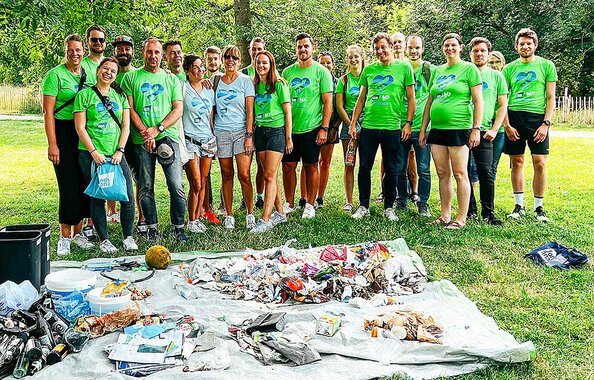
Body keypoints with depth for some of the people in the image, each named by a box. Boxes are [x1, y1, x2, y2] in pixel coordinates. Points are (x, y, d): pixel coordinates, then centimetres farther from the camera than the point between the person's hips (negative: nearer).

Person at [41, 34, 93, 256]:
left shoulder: (87, 74, 11)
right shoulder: (55, 75, -6)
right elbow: (48, 111, -9)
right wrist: (52, 144, -15)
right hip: (63, 132, -5)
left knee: (85, 183, 7)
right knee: (68, 185, -6)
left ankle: (77, 232, 20)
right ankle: (64, 237, 5)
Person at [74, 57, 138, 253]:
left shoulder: (120, 95, 13)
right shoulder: (85, 94, 2)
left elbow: (126, 125, 8)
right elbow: (80, 127, -3)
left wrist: (120, 151, -4)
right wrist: (94, 152, -11)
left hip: (116, 154, 3)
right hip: (91, 154, -3)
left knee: (128, 197, -2)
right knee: (98, 197, 3)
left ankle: (128, 237, 14)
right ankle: (103, 240, 15)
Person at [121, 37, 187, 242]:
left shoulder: (171, 79, 13)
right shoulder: (131, 77, 9)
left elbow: (178, 110, 5)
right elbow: (129, 109, 3)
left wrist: (157, 129, -8)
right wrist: (145, 132, -10)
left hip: (168, 136, 0)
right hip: (141, 140, 0)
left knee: (176, 185, -6)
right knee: (146, 187, 4)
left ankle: (178, 227, 6)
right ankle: (151, 227, 16)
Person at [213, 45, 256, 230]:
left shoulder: (246, 80, 4)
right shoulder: (214, 80, 11)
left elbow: (250, 110, -1)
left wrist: (249, 135, -9)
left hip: (241, 131, -2)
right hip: (221, 132, 2)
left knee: (244, 174, -10)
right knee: (226, 175, 5)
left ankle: (250, 214, 3)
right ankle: (229, 215, 13)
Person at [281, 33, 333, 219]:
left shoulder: (321, 71, -2)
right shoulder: (287, 72, 9)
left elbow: (327, 102, -4)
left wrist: (324, 128, -11)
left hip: (311, 128, -4)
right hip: (289, 128, 4)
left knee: (311, 167, 5)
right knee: (288, 166, 6)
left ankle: (310, 205, 16)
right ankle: (289, 204, 19)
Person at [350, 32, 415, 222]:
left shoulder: (404, 67, 2)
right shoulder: (369, 69, 10)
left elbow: (411, 98, 3)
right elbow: (361, 98, 14)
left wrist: (408, 123, -4)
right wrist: (353, 123, 9)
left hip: (392, 127, -2)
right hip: (368, 126, 2)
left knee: (391, 169, 6)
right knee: (364, 167, 4)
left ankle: (389, 207, 19)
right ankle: (363, 206, 17)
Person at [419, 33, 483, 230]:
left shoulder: (469, 69, -1)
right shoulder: (437, 71, 16)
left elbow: (478, 100, -5)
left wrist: (476, 128, -11)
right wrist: (423, 129, 15)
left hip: (459, 127, -6)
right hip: (437, 128, 6)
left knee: (460, 174, -3)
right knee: (443, 174, 9)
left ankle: (461, 218, 4)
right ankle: (445, 215, 18)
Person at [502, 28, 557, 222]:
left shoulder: (547, 66, 5)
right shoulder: (509, 69, 9)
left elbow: (550, 98, 3)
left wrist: (545, 124, -8)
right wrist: (506, 125, -4)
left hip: (538, 118, -1)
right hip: (514, 118, 2)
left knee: (540, 163, -4)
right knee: (516, 162, 5)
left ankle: (539, 207, 8)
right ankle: (519, 205, 15)